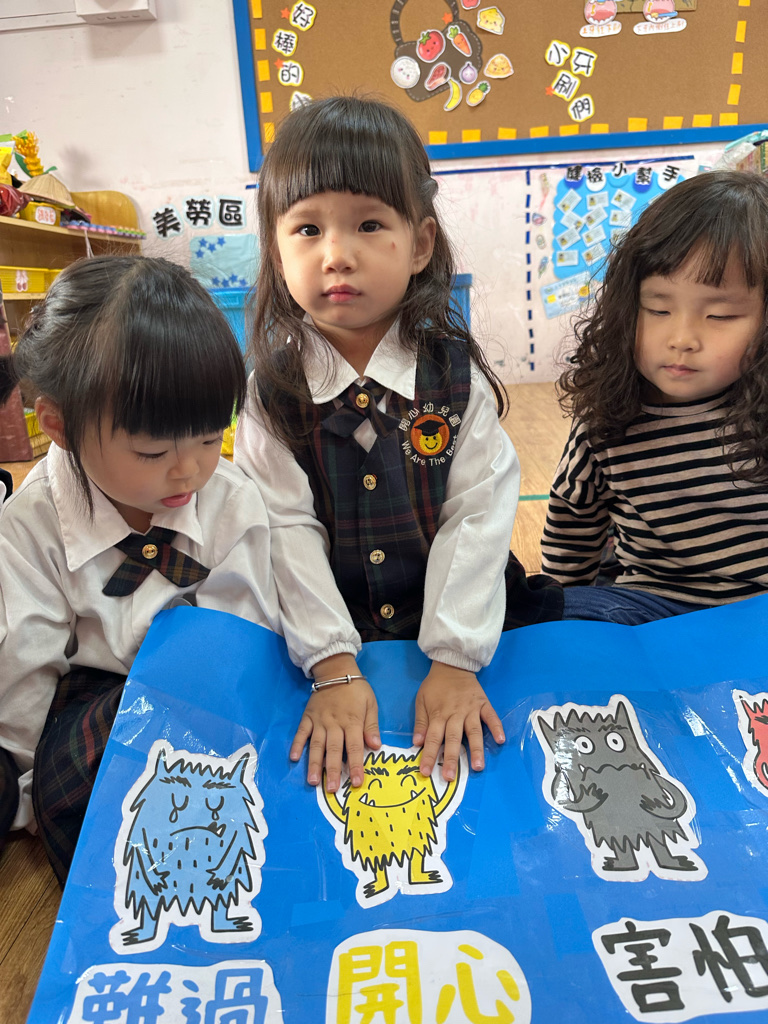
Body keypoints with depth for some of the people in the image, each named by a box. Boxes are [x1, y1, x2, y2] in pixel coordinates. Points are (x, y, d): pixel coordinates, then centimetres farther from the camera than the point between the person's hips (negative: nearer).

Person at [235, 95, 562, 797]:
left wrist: (454, 658, -19)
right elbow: (286, 528, -13)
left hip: (452, 631, 1)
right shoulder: (273, 390, -8)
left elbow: (479, 514, -12)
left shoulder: (456, 373, -9)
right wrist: (335, 669, -20)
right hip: (327, 641, -1)